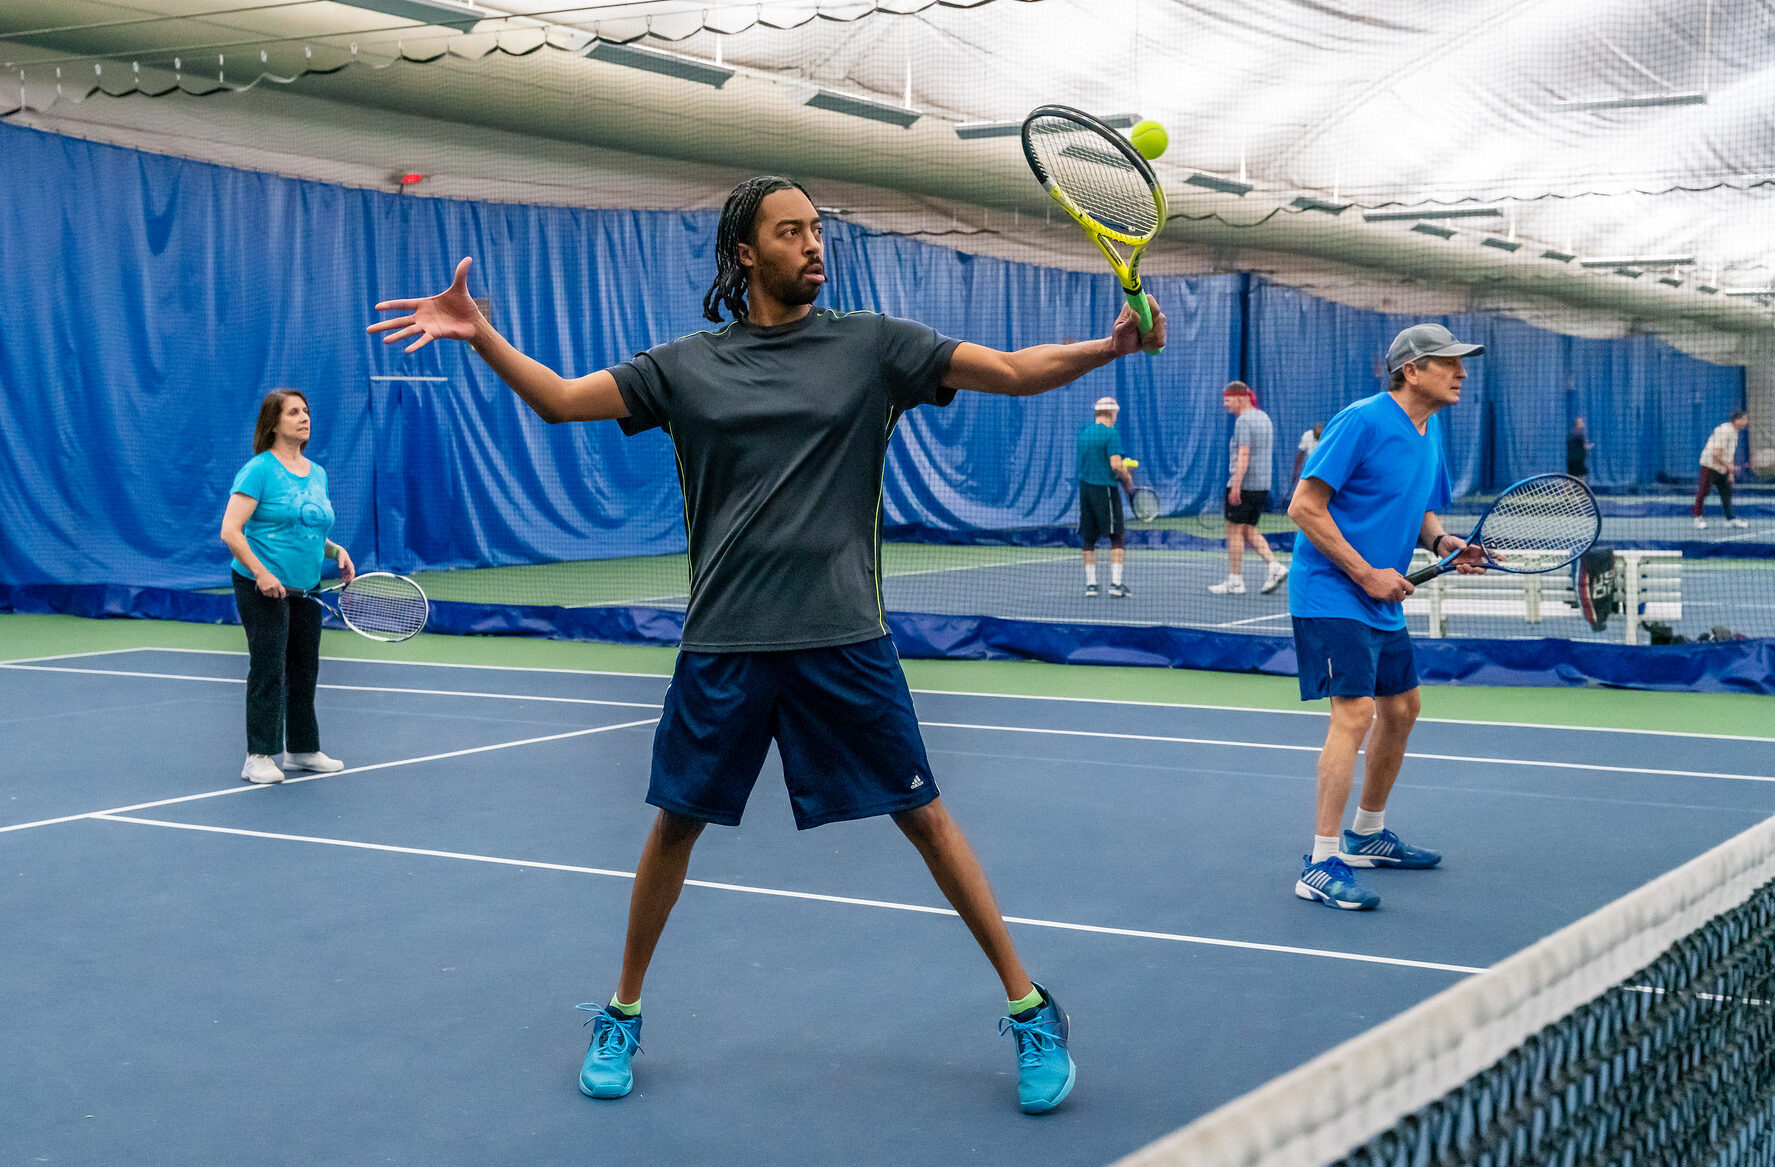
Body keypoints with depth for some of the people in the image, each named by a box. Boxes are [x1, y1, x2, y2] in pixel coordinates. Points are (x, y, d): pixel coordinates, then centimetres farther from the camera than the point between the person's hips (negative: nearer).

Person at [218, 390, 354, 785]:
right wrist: (261, 573, -24)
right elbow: (230, 531, -16)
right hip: (264, 588, -7)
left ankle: (302, 749, 26)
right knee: (268, 671, -6)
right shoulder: (259, 470, -10)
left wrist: (336, 552, 4)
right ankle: (258, 757, 2)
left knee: (305, 670, 13)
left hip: (306, 589, 7)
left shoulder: (317, 474, 12)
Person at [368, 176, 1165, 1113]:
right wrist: (481, 337, -11)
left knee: (923, 817, 2)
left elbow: (1017, 370, -3)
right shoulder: (687, 365, 5)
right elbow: (563, 400, 5)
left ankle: (1030, 1010, 15)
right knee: (676, 822, 9)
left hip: (844, 638, -1)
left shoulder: (873, 344, 2)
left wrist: (1111, 345, -20)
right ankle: (622, 1016, 28)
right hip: (724, 640, 1)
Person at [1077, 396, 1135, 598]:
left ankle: (1090, 583, 9)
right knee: (1116, 537, 0)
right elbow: (1116, 464, -20)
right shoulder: (1111, 434, -11)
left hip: (1085, 488, 6)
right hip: (1105, 488, -6)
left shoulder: (1083, 433, 10)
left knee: (1088, 538, 9)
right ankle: (1115, 583, -6)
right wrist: (1127, 477, -1)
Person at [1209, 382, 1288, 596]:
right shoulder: (1264, 418, 15)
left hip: (1243, 483, -9)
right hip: (1262, 484, 9)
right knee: (1250, 530, 15)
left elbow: (1243, 455, -21)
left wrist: (1236, 485, -26)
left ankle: (1235, 582, 2)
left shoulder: (1243, 421, -13)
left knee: (1235, 531, 0)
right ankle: (1275, 565, 0)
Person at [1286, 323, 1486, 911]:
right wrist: (1366, 573, -19)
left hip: (1383, 600, 10)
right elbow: (1305, 506, -19)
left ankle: (1367, 835, 34)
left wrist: (1443, 541, -1)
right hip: (1331, 593, -10)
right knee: (1355, 712, -18)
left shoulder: (1431, 432, 10)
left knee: (1401, 708, 17)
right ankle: (1322, 865, -14)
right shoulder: (1362, 421, -17)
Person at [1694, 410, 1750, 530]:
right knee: (1704, 491, -3)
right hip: (1710, 465, -9)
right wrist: (1729, 466, -18)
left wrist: (1730, 473, 14)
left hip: (1723, 468, 9)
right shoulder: (1724, 431, -21)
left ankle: (1730, 519, 12)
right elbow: (1716, 454, -25)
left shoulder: (1734, 432, 10)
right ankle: (1698, 518, 5)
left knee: (1727, 492, 8)